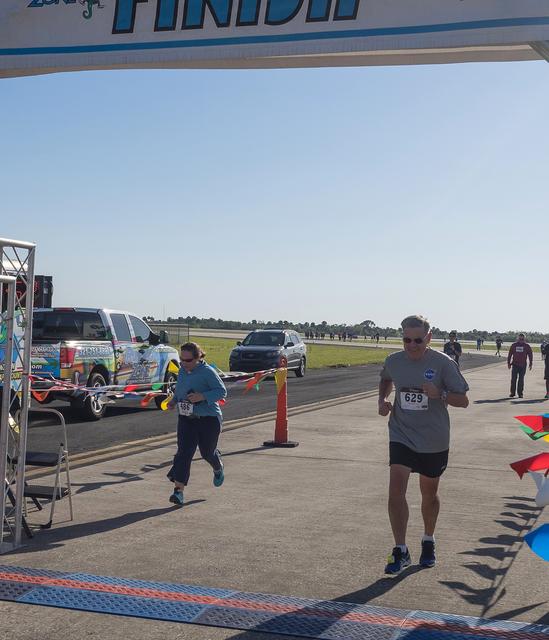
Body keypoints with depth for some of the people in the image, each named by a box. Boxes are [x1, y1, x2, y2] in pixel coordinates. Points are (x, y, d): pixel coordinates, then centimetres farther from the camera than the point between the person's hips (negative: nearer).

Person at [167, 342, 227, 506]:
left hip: (208, 419, -4)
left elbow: (222, 391, -15)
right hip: (186, 419, 5)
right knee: (184, 452, -9)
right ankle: (179, 490, -12)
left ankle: (218, 468, 47)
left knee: (207, 451, 10)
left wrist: (202, 396, -27)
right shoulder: (182, 371, 6)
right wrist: (174, 400, 4)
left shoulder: (207, 372, -15)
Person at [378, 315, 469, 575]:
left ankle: (428, 541, 40)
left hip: (434, 440, -1)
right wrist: (382, 400, 2)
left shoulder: (443, 363, -13)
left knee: (429, 494, 14)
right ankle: (400, 551, -6)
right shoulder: (393, 361, -4)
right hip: (401, 436, 1)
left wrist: (439, 394, -27)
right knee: (396, 490, -14)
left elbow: (463, 400, -9)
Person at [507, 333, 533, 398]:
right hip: (515, 365, 0)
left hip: (523, 365, 0)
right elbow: (509, 354, 7)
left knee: (521, 380, 2)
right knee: (513, 379, -2)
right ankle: (512, 393, 4)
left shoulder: (527, 346, 2)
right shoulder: (514, 345, 3)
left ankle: (520, 393, 8)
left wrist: (530, 364, 0)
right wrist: (509, 363, 4)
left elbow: (530, 355, 5)